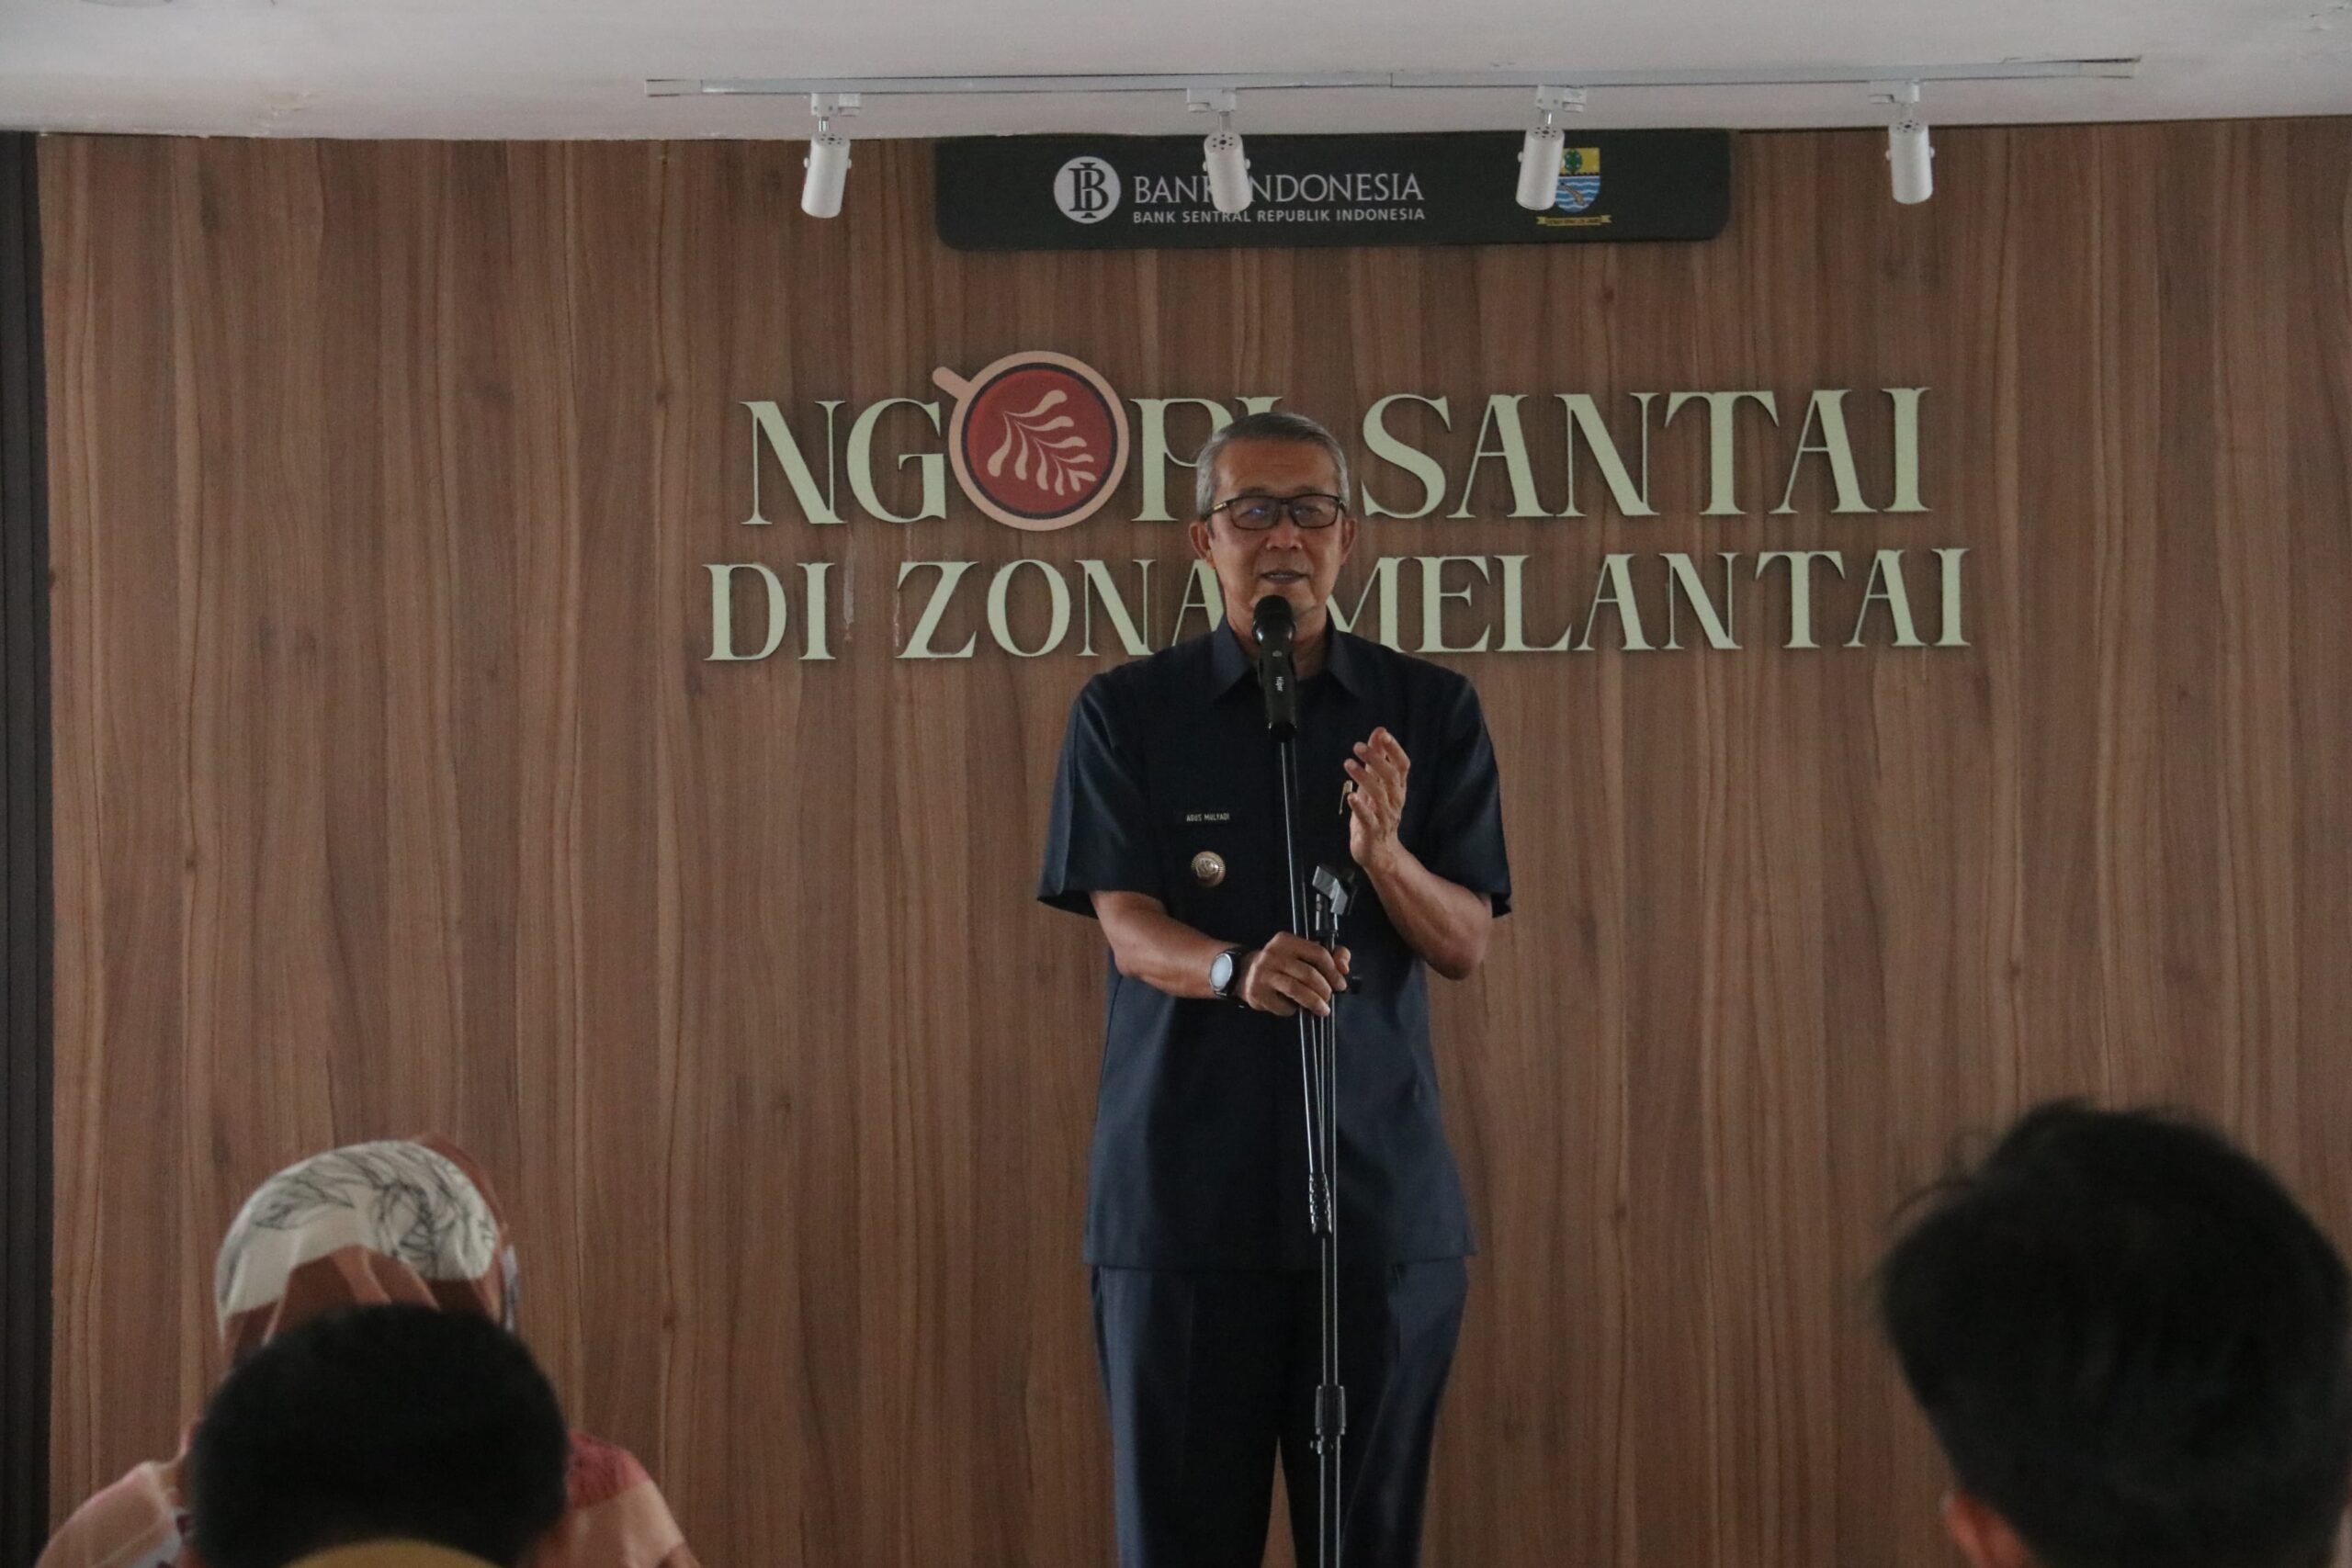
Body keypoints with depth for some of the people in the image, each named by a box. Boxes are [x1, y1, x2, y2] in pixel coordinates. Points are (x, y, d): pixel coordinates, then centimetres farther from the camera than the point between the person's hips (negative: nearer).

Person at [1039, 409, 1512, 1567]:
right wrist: (1237, 970, -29)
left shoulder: (1431, 712, 7)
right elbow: (1126, 925, -7)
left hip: (1384, 1193, 1)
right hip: (1181, 1194, -1)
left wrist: (1383, 853, -19)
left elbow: (1466, 943, 2)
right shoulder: (1125, 713, 4)